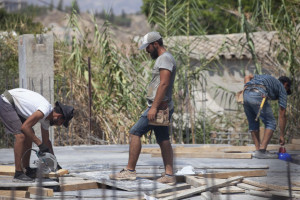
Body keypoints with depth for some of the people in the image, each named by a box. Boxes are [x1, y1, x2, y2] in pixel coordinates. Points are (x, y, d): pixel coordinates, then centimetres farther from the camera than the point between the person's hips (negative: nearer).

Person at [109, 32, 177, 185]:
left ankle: (130, 171, -9)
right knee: (163, 140, 8)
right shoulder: (163, 59, 21)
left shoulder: (165, 59, -12)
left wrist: (154, 107, -26)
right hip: (163, 108, 11)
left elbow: (164, 84, -22)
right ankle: (169, 175, 5)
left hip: (159, 106, -11)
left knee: (135, 133, -10)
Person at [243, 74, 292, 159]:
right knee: (271, 123, 6)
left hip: (246, 94, 6)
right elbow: (282, 115, 19)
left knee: (253, 123, 20)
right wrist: (282, 135, 23)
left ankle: (258, 150, 19)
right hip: (258, 96, -6)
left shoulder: (266, 77, 38)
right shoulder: (282, 89, 21)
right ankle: (262, 151, -1)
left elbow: (247, 77, 24)